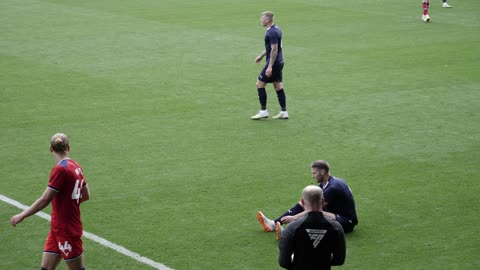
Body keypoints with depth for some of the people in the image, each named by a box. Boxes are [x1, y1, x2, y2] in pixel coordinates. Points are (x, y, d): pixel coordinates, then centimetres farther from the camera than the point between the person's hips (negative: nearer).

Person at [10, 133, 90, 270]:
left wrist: (21, 216, -11)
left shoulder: (60, 170, -20)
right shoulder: (75, 167, 4)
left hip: (66, 230, -8)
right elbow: (86, 196, 13)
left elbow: (44, 200, -20)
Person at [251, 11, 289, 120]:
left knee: (260, 84, -2)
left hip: (273, 62, -10)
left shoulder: (272, 32, -20)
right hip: (279, 62, 10)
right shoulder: (276, 29, 12)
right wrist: (261, 55, 31)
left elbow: (274, 50, -24)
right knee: (278, 87, 11)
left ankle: (263, 111, 1)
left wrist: (270, 67, -24)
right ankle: (284, 112, 12)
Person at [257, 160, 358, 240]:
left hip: (347, 222, -10)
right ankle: (274, 224, -2)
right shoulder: (324, 183, 5)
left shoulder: (333, 187, -26)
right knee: (304, 203, 5)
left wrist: (293, 218, -24)